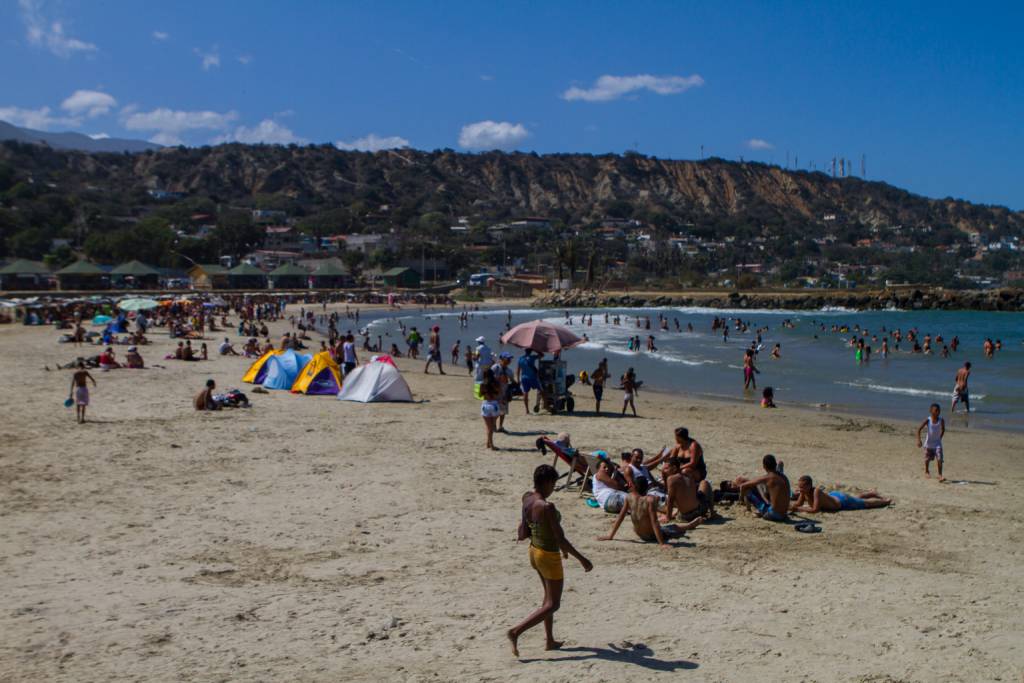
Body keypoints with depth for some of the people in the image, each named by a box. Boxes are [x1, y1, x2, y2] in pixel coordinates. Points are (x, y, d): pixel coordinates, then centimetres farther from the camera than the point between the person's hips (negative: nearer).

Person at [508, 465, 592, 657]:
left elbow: (522, 535, 2)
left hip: (534, 552, 8)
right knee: (553, 604, 7)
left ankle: (550, 641, 34)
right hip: (549, 557, -8)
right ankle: (516, 631, -2)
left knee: (549, 597, 25)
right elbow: (560, 539, -25)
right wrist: (582, 559, -16)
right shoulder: (547, 507, -28)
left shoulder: (526, 499, -4)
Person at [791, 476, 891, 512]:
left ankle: (886, 501, 43)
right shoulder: (804, 491, -23)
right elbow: (799, 503, -8)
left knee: (866, 503, 19)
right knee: (857, 498, 36)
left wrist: (798, 509, -48)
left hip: (843, 501, -7)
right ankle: (873, 494, 62)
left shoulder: (816, 491, -43)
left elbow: (815, 509, -48)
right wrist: (789, 505, -29)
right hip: (833, 495, 7)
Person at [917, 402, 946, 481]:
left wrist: (940, 438, 11)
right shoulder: (928, 420, -14)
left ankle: (940, 475, -10)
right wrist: (919, 440, -16)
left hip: (937, 443, 1)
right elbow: (919, 429, -10)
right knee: (927, 459, 15)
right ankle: (926, 471, 40)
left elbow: (943, 430, 11)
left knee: (939, 459, -13)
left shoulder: (941, 421, -8)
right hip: (928, 443, -1)